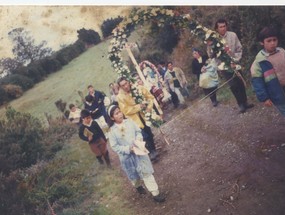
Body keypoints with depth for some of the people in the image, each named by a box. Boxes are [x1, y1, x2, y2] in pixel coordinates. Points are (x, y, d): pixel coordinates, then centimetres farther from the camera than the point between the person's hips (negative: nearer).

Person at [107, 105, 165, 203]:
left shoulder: (129, 121, -6)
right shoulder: (112, 130, -13)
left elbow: (138, 131, 4)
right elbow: (115, 146, -13)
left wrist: (138, 139, -17)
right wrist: (128, 149, -22)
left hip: (138, 150, 1)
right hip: (127, 156, -1)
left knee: (146, 171, 2)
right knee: (134, 174, 20)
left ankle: (155, 193, 12)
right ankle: (138, 186, 51)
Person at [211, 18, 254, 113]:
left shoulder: (233, 35, -5)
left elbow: (239, 49, 0)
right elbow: (211, 54, -6)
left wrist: (235, 61, -10)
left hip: (235, 64, 3)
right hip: (224, 66, -3)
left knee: (241, 84, 9)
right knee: (234, 85, -5)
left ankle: (245, 103, 27)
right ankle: (241, 105, 11)